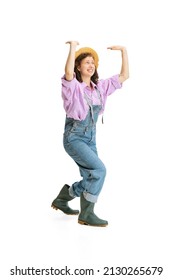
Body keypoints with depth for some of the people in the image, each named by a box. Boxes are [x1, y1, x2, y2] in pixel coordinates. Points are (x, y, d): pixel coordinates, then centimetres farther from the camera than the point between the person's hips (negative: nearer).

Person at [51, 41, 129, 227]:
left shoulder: (100, 87, 6)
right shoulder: (73, 86, -12)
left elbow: (124, 76, 5)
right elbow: (68, 73, -36)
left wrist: (124, 51, -1)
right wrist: (73, 47, -31)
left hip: (90, 138, 7)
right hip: (74, 137, -7)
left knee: (91, 178, 8)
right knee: (99, 169, -21)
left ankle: (61, 200, 30)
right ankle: (86, 214, -8)